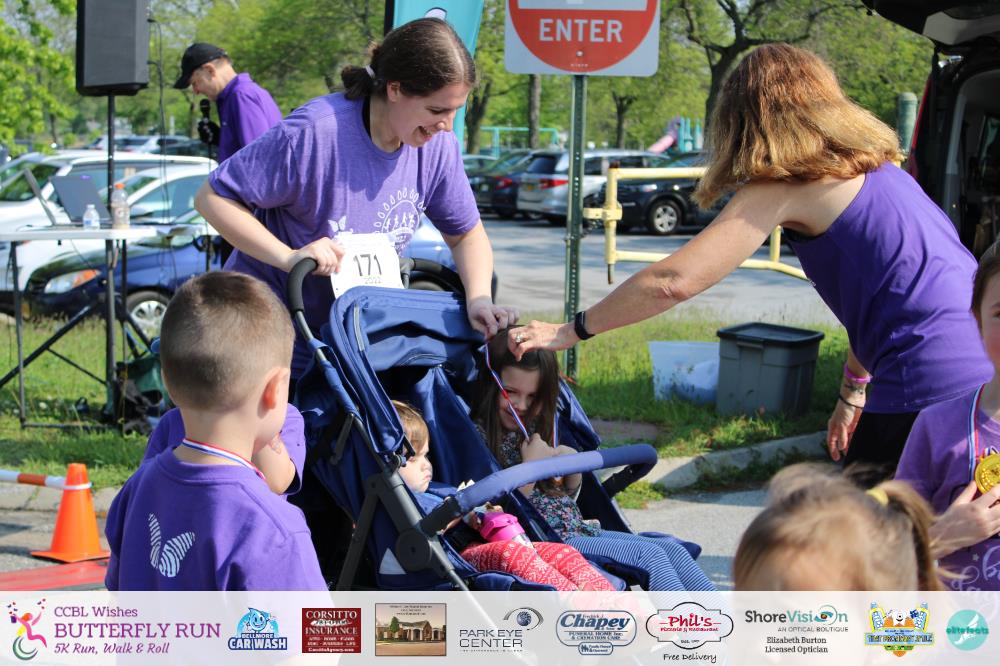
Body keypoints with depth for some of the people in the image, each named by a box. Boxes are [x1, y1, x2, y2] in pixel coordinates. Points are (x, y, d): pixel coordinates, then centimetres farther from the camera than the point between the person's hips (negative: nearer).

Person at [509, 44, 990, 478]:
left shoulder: (781, 186, -5)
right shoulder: (871, 165, 20)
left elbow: (673, 281, -9)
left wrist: (570, 331, 0)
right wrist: (854, 391, 28)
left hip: (928, 389, -8)